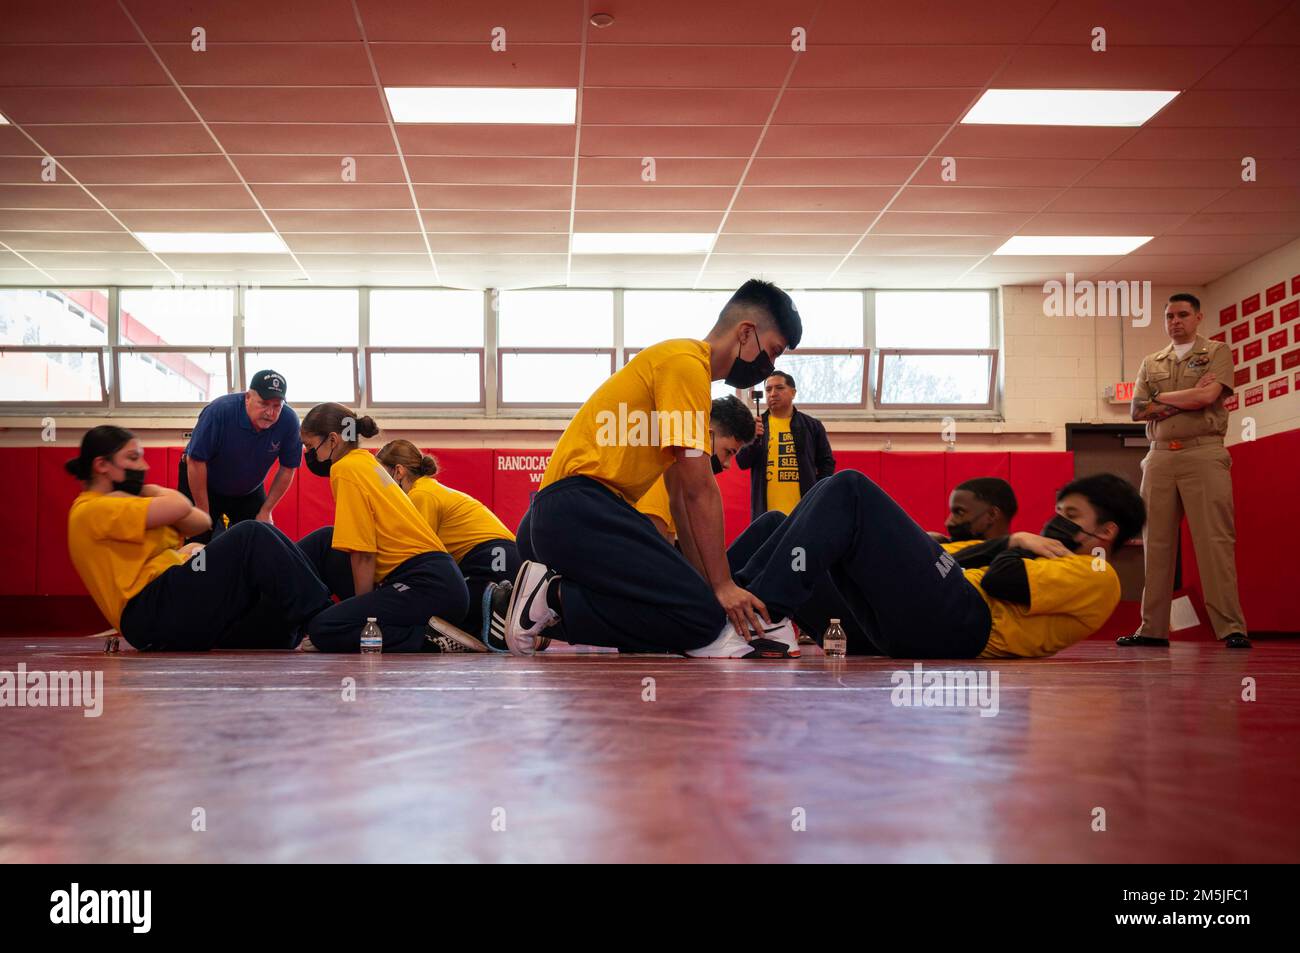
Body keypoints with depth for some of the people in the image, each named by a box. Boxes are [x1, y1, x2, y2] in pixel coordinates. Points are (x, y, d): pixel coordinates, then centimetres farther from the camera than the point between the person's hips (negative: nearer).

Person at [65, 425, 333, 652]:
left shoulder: (118, 503, 25)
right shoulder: (92, 510, -5)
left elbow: (201, 521, 23)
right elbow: (180, 507, -16)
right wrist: (149, 491, 4)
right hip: (154, 615, -10)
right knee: (253, 536, -19)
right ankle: (322, 617, -19)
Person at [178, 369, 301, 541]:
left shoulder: (288, 421, -22)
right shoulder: (219, 411, -31)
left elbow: (287, 469, -8)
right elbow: (196, 461, -27)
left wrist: (266, 511, -5)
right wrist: (203, 512, -22)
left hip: (249, 489, 3)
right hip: (201, 485, -3)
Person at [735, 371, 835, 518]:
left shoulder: (812, 425, 7)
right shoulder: (754, 425, 7)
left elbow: (826, 462, 10)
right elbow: (742, 463, 2)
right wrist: (752, 438, -16)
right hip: (766, 512, 0)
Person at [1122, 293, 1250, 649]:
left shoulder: (1217, 352, 8)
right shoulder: (1151, 363, 19)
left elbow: (1207, 396, -9)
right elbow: (1138, 410, 7)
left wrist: (1161, 398, 3)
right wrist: (1188, 398, -2)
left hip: (1203, 455, -4)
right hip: (1160, 457, 4)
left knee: (1215, 541, -9)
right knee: (1156, 543, 2)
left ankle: (1231, 628, -10)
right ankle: (1153, 629, 5)